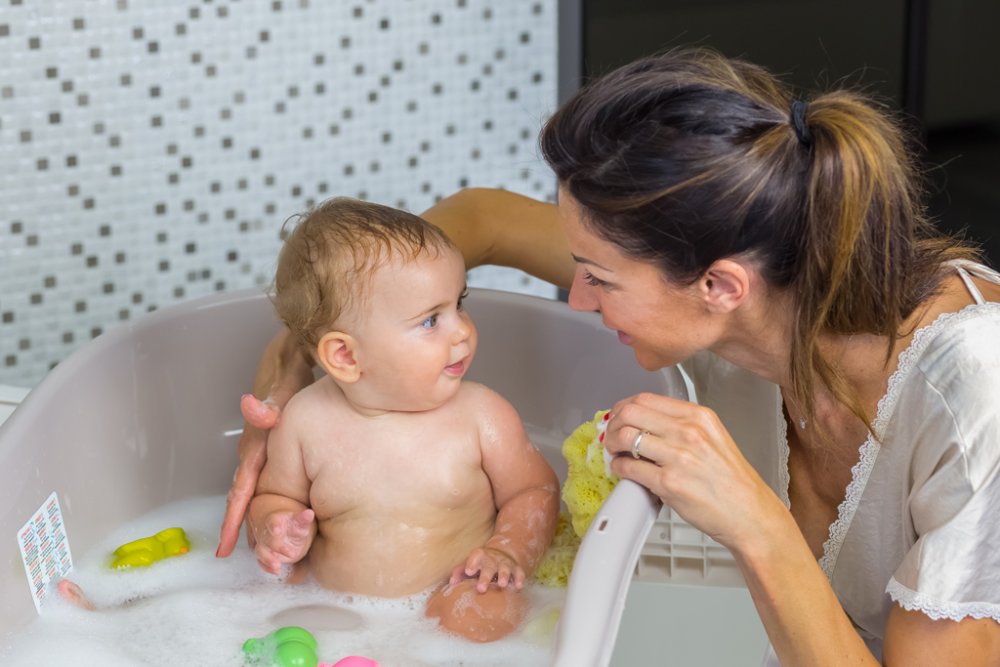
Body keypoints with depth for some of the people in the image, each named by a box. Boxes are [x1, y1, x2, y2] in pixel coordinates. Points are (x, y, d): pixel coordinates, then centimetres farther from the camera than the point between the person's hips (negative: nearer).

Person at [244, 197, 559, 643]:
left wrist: (508, 551, -12)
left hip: (448, 599, -2)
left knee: (487, 614, -29)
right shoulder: (306, 422, -5)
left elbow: (534, 491, 6)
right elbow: (274, 496, 12)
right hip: (331, 606, 2)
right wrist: (276, 527, -11)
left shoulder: (482, 415, -6)